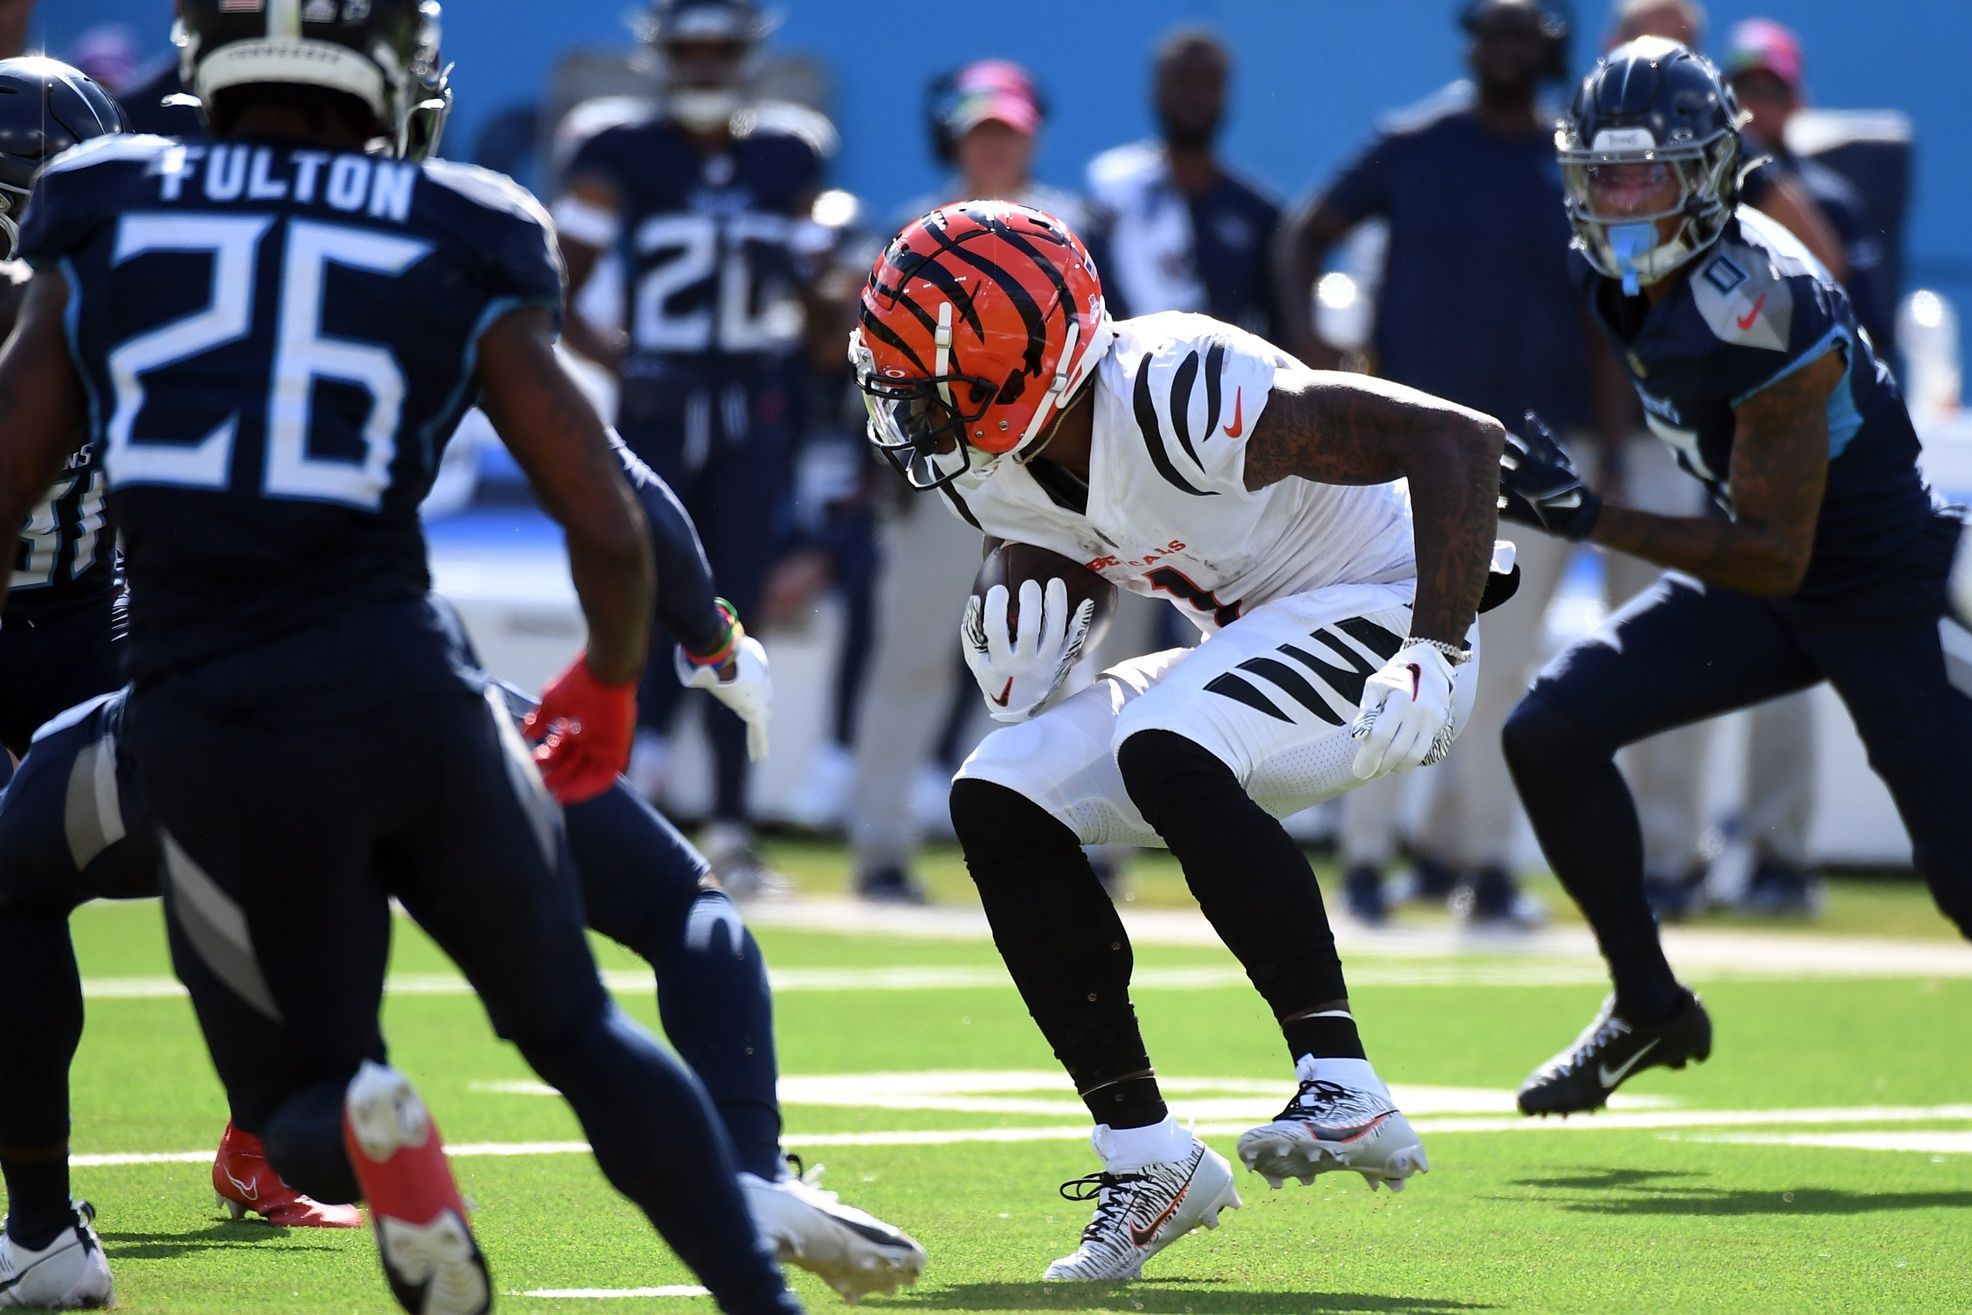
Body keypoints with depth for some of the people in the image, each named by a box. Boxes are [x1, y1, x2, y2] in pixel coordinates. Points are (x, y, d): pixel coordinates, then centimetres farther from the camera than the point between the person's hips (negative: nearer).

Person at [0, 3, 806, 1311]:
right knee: (578, 1029, 21)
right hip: (406, 692, 0)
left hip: (209, 730, 0)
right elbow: (610, 530, 5)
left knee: (302, 1101, 17)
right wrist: (608, 693, 25)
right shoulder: (458, 249, 4)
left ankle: (365, 1123, -19)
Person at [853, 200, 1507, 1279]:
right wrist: (1023, 681, -8)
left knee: (1164, 756, -33)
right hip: (1251, 653, 9)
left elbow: (1459, 440, -30)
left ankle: (1343, 1090, -31)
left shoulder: (1178, 398, -30)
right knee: (998, 804, -5)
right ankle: (1145, 1154, -1)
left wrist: (1435, 655, -35)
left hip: (1378, 613, -9)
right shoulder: (988, 462, -4)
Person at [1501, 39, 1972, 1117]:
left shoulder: (1760, 311, -31)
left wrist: (1592, 521, -30)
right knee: (1552, 732, -6)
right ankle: (1648, 1007, 7)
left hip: (1882, 596, -8)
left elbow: (1773, 558, -27)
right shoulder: (1624, 275, -6)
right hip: (1764, 588, 8)